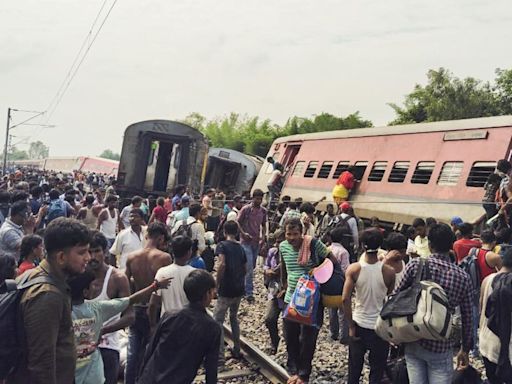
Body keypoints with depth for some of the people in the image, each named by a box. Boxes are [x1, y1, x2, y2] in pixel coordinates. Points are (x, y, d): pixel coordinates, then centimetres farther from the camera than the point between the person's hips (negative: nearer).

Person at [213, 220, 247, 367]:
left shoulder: (222, 245, -9)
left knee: (217, 321, 0)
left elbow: (222, 264, -23)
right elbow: (245, 269, 13)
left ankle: (219, 357, -6)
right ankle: (236, 350, 29)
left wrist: (217, 284, -14)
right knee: (234, 318, 23)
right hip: (239, 289, 6)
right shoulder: (241, 248, 10)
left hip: (226, 290, -6)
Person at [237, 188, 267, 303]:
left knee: (252, 267, 14)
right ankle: (249, 293, -6)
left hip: (257, 242, 6)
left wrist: (263, 236, 0)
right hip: (246, 242, -5)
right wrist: (244, 233, -17)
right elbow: (238, 222, -4)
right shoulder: (246, 209, -10)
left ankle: (244, 287, 31)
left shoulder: (263, 211, 5)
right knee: (249, 267, -10)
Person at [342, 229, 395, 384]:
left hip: (359, 324, 1)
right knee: (377, 370, 14)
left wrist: (351, 326, -7)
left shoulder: (353, 269, -14)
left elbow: (345, 299, -16)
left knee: (354, 368, 18)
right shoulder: (389, 271, -13)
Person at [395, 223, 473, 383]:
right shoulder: (463, 277, -5)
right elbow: (467, 318, 2)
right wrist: (465, 349, 14)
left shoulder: (415, 265, -9)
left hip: (413, 341, 1)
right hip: (441, 347, -1)